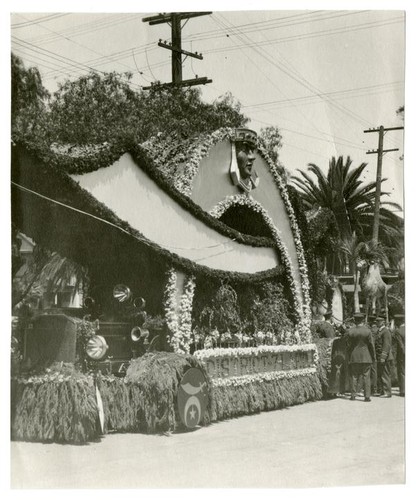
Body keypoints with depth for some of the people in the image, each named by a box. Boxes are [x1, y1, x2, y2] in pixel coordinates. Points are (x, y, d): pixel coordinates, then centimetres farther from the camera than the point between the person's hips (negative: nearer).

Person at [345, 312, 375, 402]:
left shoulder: (350, 331, -4)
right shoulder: (367, 331, -8)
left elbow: (348, 345, 0)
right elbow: (371, 344, -4)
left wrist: (348, 357, 8)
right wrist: (373, 356, 6)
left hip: (354, 357, 1)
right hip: (366, 357, -1)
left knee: (354, 376, 9)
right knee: (366, 377, 2)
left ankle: (353, 395, 10)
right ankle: (367, 396, 0)